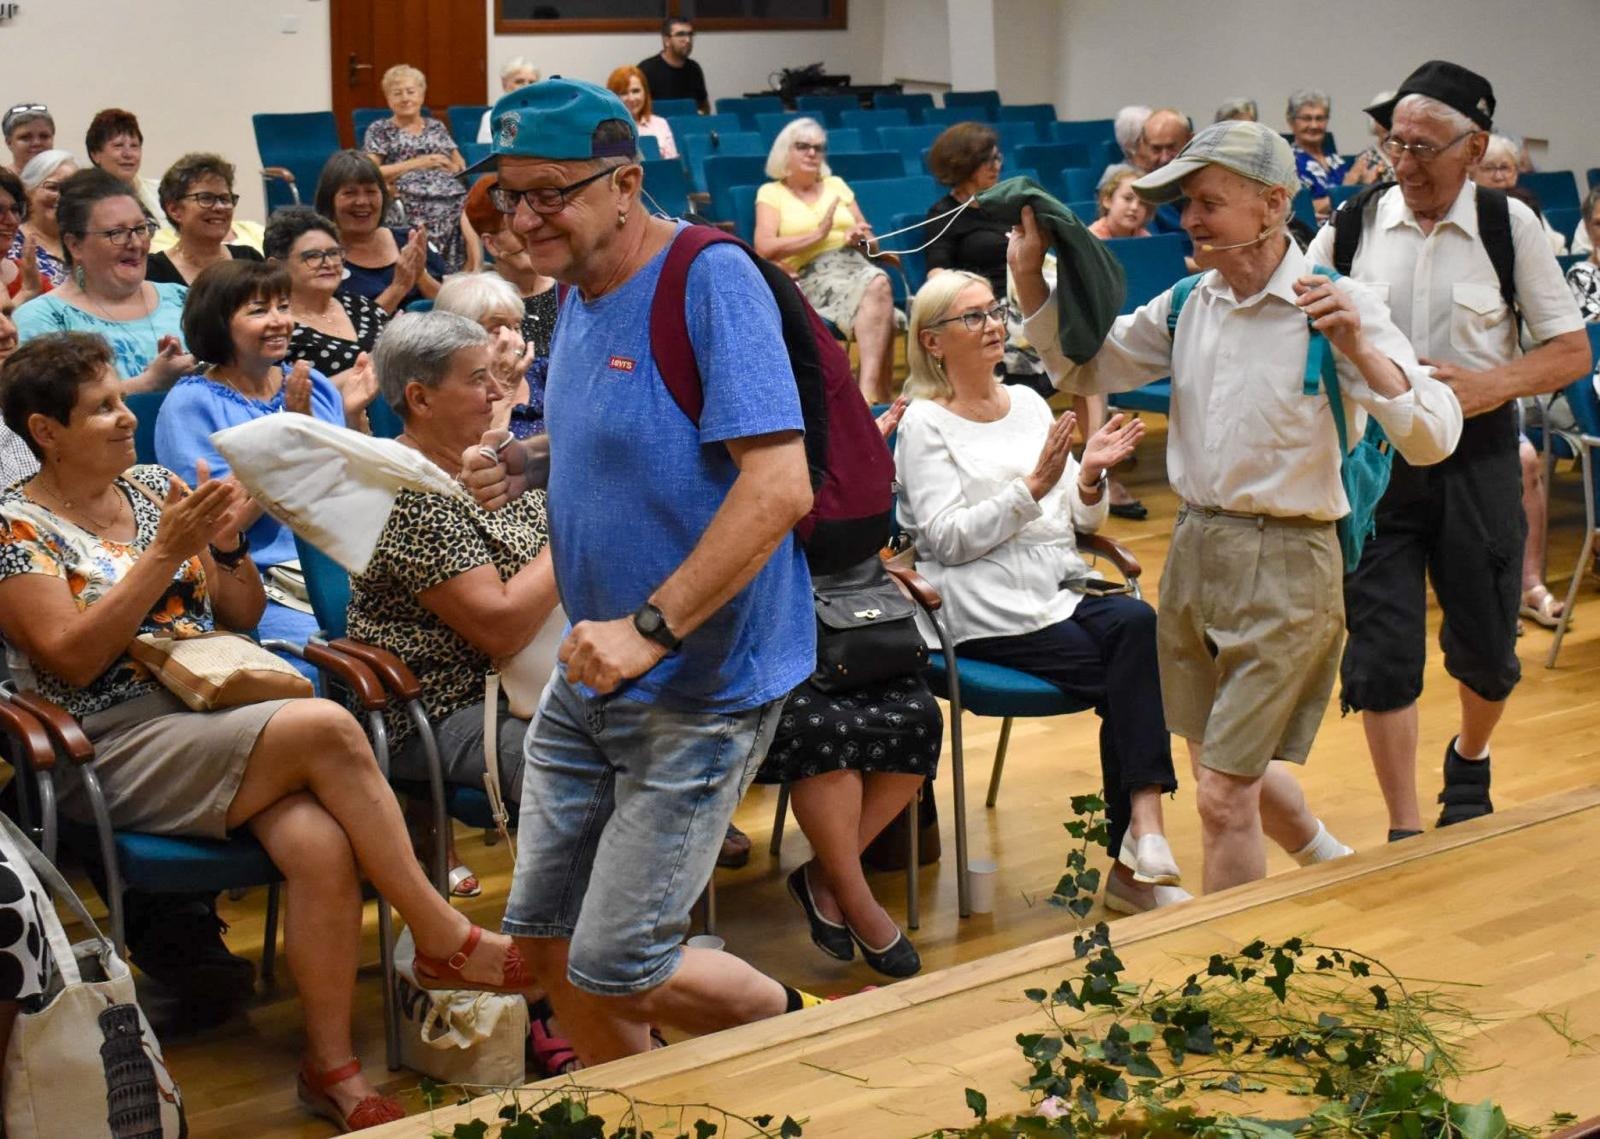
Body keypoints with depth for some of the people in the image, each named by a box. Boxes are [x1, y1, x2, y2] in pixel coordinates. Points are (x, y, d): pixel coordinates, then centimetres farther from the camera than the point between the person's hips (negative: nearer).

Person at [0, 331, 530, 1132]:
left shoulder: (155, 487, 15)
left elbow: (243, 616, 18)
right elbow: (72, 658, -13)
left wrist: (225, 543, -2)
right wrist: (165, 551, -18)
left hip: (214, 719, 5)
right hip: (113, 755, -5)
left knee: (321, 845, -27)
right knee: (326, 729, -28)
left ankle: (332, 1068, -17)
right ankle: (443, 939, -15)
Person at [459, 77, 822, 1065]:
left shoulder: (711, 280, -19)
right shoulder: (583, 292, 8)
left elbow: (779, 485, -27)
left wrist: (646, 630, -27)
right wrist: (528, 462, 2)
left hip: (702, 683, -8)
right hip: (592, 678, 9)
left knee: (612, 972, -4)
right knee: (545, 941, 11)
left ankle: (797, 1030, 22)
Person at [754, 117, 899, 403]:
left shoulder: (836, 185, 25)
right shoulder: (771, 193, 12)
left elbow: (869, 238, 26)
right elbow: (764, 249, -4)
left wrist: (860, 237, 1)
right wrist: (817, 234, -6)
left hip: (855, 264, 4)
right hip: (812, 277, -4)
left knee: (879, 282, -35)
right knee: (876, 289, -36)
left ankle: (869, 388, -45)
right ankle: (877, 393, -40)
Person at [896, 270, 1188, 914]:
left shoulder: (1028, 402, 19)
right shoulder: (925, 423, 2)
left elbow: (1082, 520, 17)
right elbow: (948, 538, -11)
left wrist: (1089, 478, -5)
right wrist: (1033, 487, -19)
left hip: (1062, 590, 5)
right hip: (986, 610, -5)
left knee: (1138, 623, -28)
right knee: (1133, 677, -25)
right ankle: (1141, 843, -19)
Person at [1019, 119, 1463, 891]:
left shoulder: (1335, 308, -13)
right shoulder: (1188, 304, 4)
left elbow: (1433, 438, -20)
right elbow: (1084, 370, 14)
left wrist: (1360, 350, -34)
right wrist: (1030, 277, 1)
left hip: (1283, 565, -7)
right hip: (1194, 546, 7)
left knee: (1223, 794, -4)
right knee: (1224, 763, 21)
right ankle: (1332, 862, 46)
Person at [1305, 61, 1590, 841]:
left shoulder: (1511, 227, -4)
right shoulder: (1354, 226, -2)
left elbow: (1572, 353, -1)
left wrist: (1492, 384, -18)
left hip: (1474, 452, 0)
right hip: (1373, 453, 0)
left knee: (1486, 650, 11)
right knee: (1380, 652, -2)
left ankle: (1470, 760, 45)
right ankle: (1404, 835, 11)